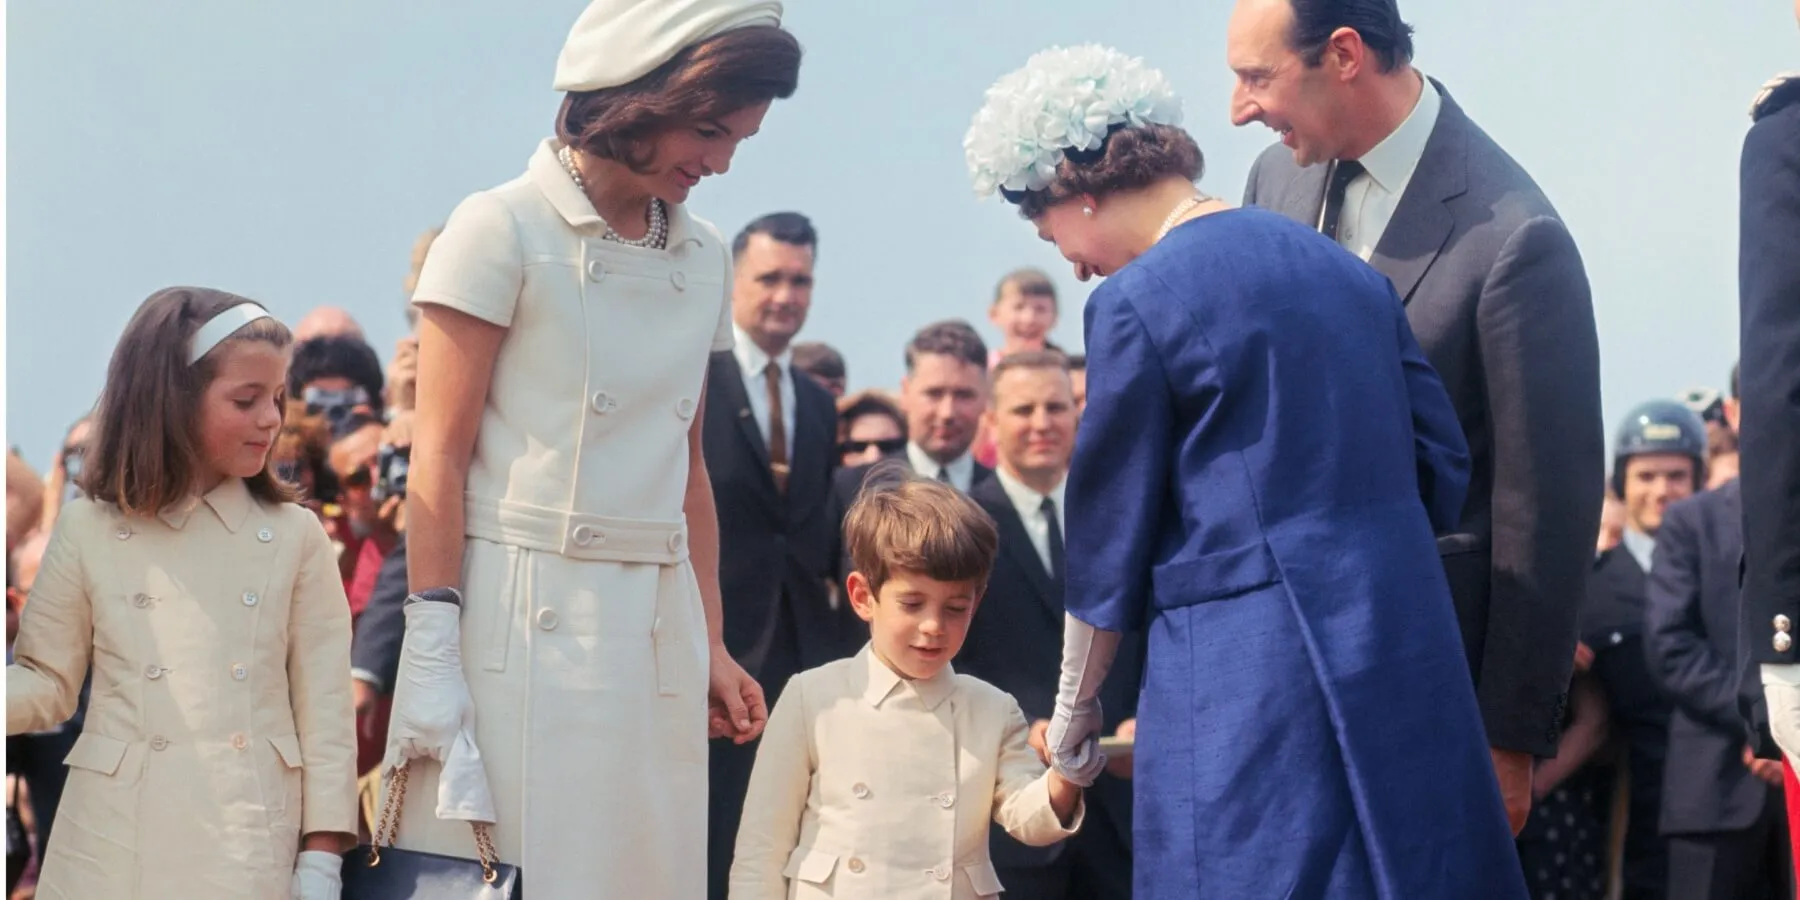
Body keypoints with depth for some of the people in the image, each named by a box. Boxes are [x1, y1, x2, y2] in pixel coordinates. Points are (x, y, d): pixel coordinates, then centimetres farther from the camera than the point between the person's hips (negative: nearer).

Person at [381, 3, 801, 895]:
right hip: (523, 620, -5)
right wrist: (432, 650, -14)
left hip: (653, 627, 6)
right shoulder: (502, 229, -5)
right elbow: (439, 458, -8)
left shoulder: (704, 259, 12)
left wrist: (710, 644, 13)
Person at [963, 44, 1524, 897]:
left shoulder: (1136, 302, -8)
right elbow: (1443, 461, 12)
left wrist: (1073, 715, 11)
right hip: (1406, 656, 7)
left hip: (1242, 674, -7)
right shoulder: (1344, 268, 11)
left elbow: (1110, 535, -1)